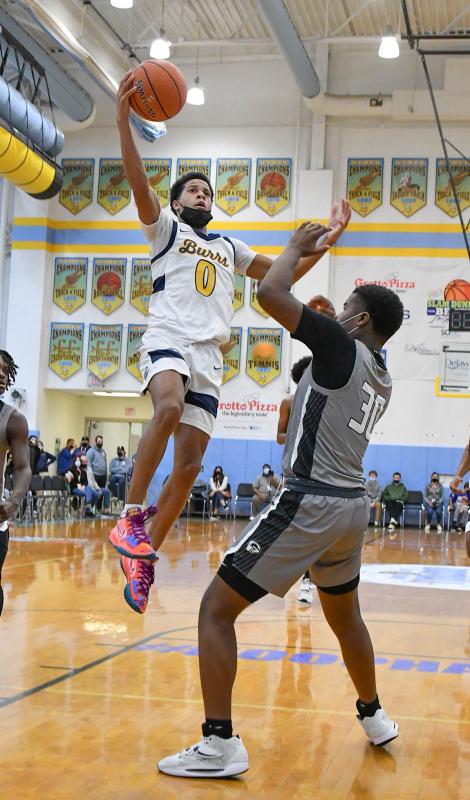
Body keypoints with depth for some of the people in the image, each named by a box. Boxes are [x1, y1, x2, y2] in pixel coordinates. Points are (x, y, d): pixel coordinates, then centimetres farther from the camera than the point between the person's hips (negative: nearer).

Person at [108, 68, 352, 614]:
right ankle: (130, 515, -28)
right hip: (167, 339, -5)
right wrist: (123, 121, -18)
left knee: (189, 465, -3)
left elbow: (280, 275, 29)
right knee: (169, 408, -38)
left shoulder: (228, 247, 28)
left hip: (209, 356, 5)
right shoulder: (165, 228, 13)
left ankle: (144, 556, 7)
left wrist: (325, 242, 16)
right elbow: (139, 185, -5)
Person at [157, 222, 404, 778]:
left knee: (217, 607, -4)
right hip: (353, 503, 9)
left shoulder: (341, 346, -9)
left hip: (310, 502, -9)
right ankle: (374, 717, 43)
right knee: (344, 614, 30)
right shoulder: (381, 378, 15)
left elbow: (270, 293, -16)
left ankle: (219, 744, -7)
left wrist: (297, 246, 0)